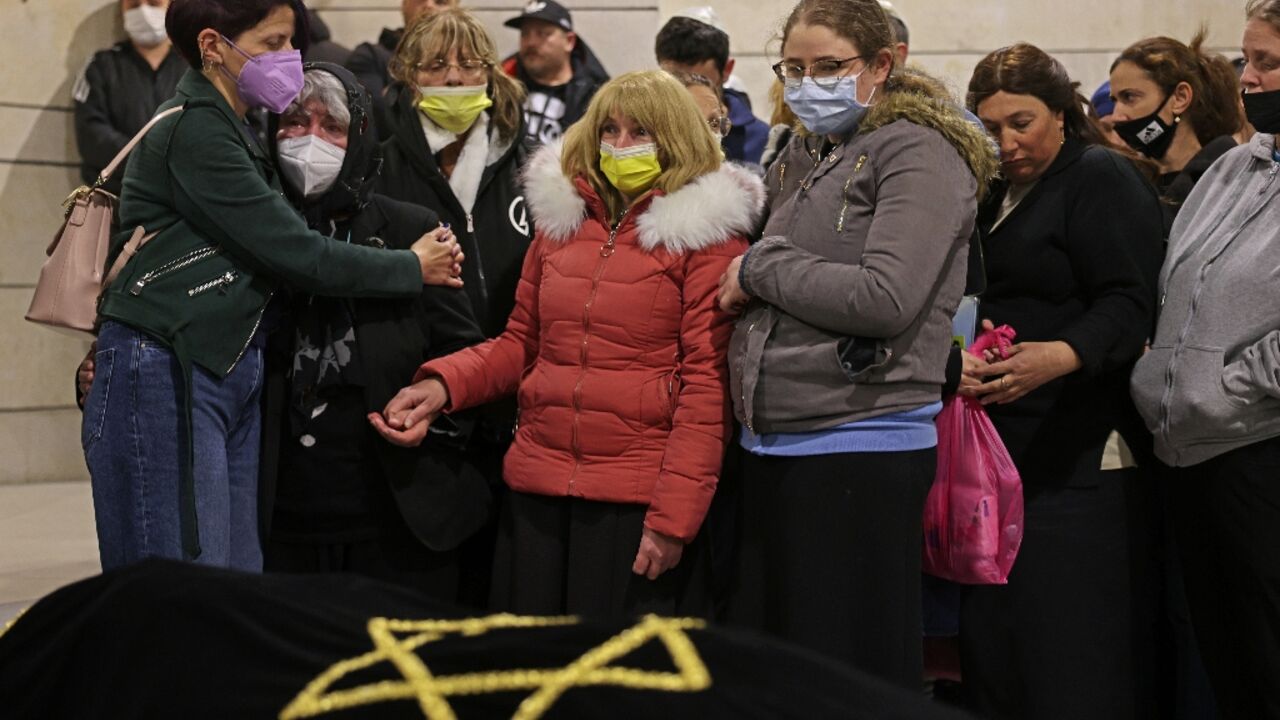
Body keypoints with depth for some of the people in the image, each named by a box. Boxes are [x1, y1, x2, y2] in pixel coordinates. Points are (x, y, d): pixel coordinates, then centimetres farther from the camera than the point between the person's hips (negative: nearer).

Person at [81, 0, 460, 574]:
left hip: (230, 373, 9)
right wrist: (412, 268, -3)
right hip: (164, 380, -9)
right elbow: (294, 255, -14)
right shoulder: (193, 132, -12)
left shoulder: (225, 130, 18)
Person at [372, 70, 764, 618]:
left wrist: (673, 516, -15)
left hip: (637, 503, -5)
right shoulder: (561, 215, 13)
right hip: (537, 490, 5)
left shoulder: (703, 233, -4)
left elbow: (707, 383, -9)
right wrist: (443, 386, 0)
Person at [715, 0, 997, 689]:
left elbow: (886, 298, -21)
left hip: (859, 448, -8)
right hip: (769, 443, 8)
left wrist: (759, 269, -11)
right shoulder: (798, 160, 16)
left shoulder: (918, 153, -8)